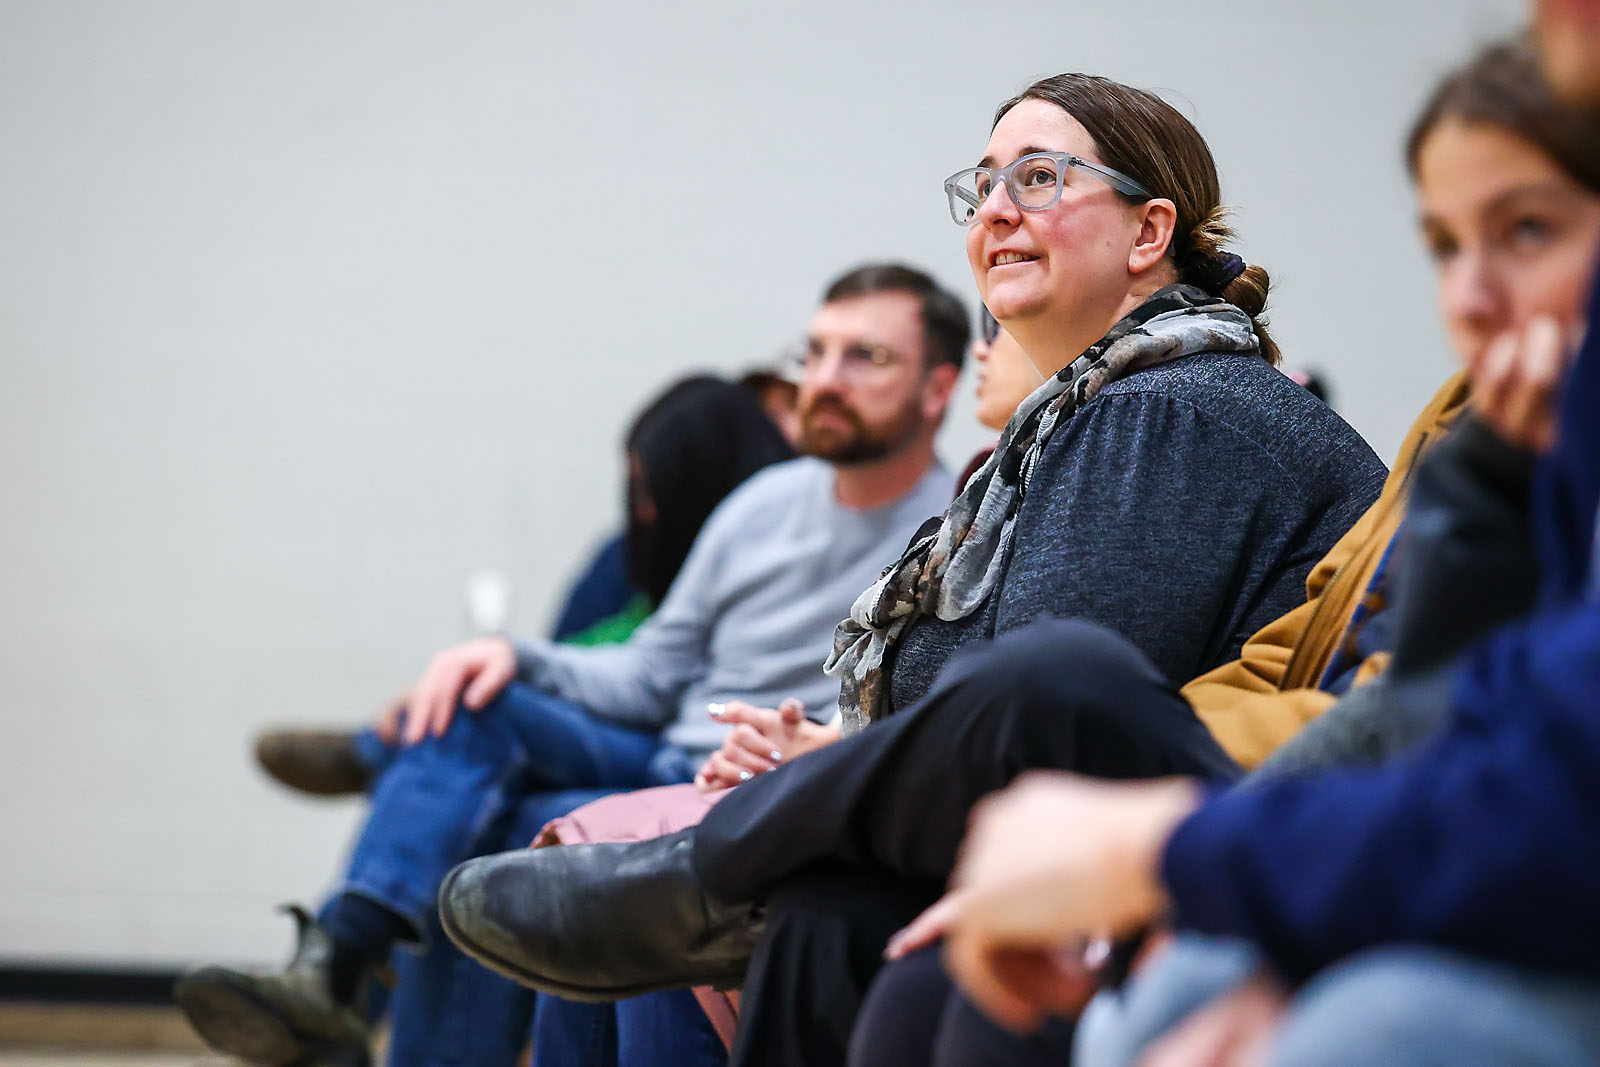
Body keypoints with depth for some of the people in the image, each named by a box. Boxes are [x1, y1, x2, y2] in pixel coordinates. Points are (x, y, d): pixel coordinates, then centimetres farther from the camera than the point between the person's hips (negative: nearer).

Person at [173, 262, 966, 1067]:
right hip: (666, 768, 7)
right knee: (474, 704, -11)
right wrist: (517, 661, 2)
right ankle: (326, 974, -22)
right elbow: (651, 674, 18)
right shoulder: (767, 503, 14)